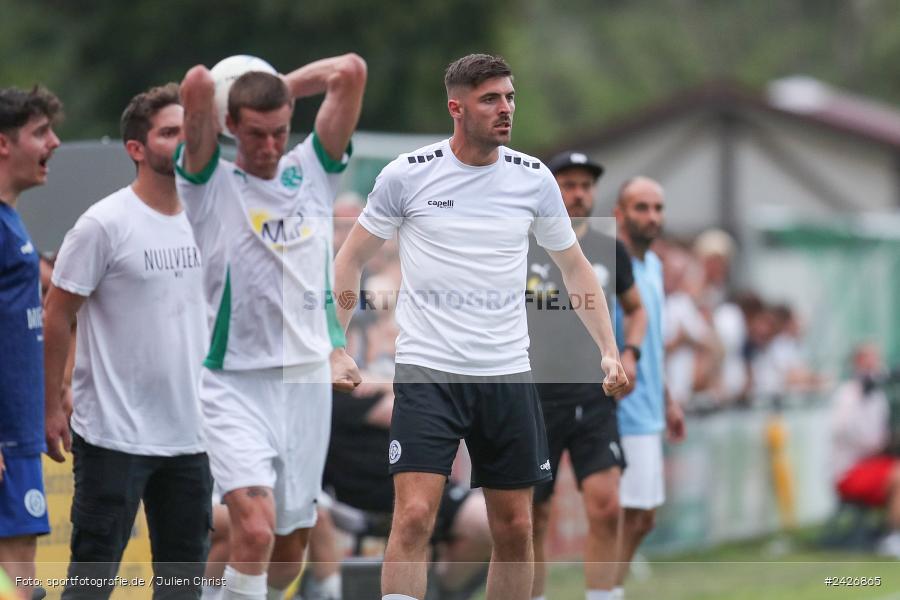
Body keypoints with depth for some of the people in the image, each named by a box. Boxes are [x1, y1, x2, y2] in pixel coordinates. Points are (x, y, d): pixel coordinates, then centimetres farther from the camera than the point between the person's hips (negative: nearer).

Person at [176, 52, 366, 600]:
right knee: (255, 528, -21)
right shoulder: (212, 184, -4)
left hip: (309, 377, 4)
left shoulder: (315, 173, 6)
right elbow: (198, 83, -18)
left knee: (291, 545, 10)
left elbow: (351, 71, -2)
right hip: (237, 383, -4)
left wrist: (277, 87, 7)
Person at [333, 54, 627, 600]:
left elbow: (575, 266, 15)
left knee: (515, 529, 5)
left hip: (508, 374, 3)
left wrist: (609, 349, 6)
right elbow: (353, 258, 7)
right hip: (427, 370, -3)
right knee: (414, 517, -16)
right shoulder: (407, 175, -5)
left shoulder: (534, 178, 3)